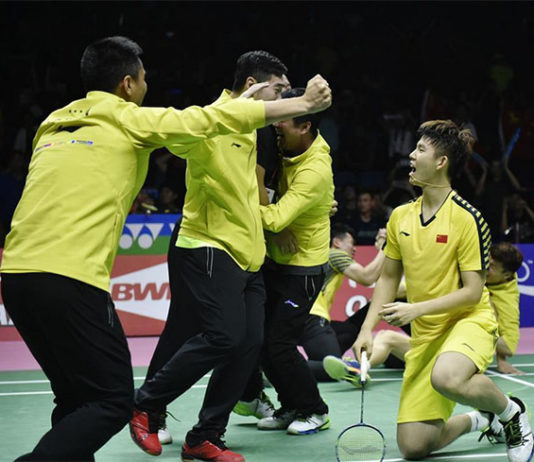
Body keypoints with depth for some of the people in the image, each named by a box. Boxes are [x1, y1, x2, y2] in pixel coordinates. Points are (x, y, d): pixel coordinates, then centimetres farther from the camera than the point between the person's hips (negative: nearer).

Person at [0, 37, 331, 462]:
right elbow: (214, 120, 6)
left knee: (76, 400, 16)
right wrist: (303, 104, 13)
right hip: (69, 279, -7)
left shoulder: (53, 124, 20)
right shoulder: (130, 120, 3)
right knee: (113, 402, -2)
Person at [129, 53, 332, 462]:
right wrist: (239, 104, -36)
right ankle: (146, 406, 1)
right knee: (224, 336, -19)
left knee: (249, 343, -1)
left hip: (247, 255, 9)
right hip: (210, 248, -9)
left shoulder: (248, 127, 18)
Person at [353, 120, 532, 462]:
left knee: (446, 377, -42)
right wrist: (367, 328, 4)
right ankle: (477, 420, 28)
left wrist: (417, 308, -22)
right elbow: (389, 278, 14)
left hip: (470, 321, -6)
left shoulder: (467, 218, -13)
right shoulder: (400, 217, 5)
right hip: (424, 333, 6)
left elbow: (473, 292, -14)